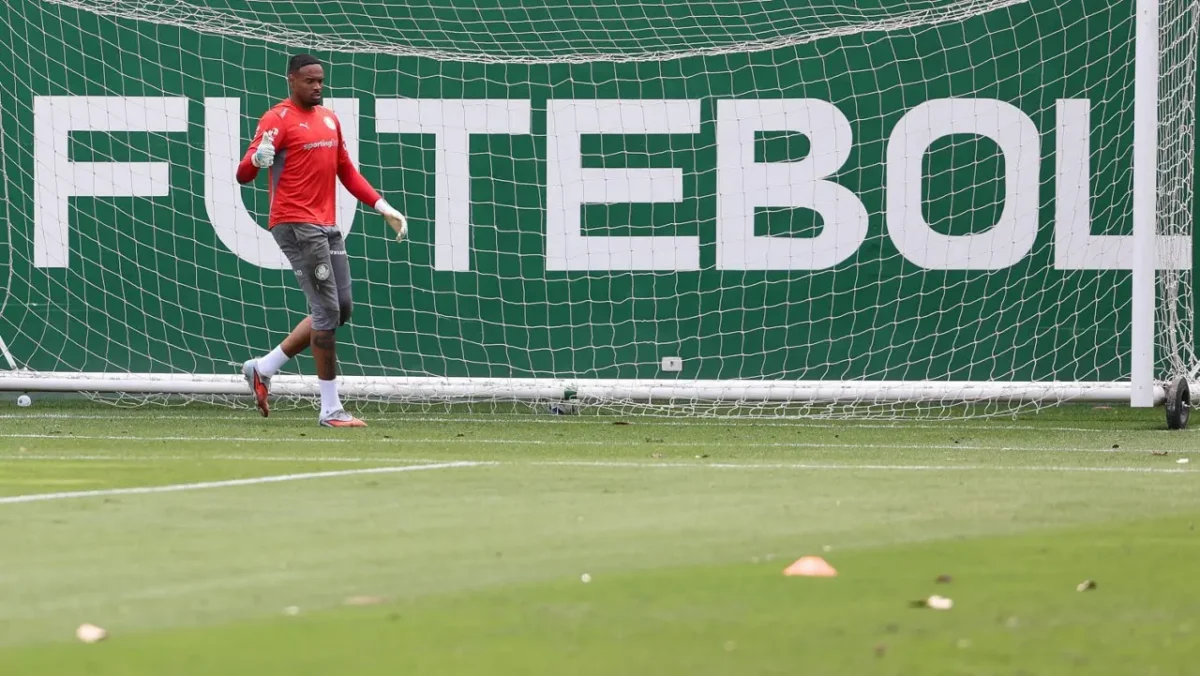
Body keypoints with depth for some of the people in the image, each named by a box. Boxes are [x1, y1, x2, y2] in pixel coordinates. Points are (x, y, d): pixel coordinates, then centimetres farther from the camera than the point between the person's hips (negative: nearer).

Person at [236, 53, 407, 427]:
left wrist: (382, 206, 16)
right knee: (327, 311, -10)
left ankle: (263, 368, 19)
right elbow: (243, 174, -16)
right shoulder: (278, 119, -8)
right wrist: (257, 159, -39)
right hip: (296, 225, -8)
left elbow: (347, 172, 26)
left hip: (327, 227, 8)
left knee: (339, 311, 9)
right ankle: (330, 409, -5)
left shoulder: (329, 119, 17)